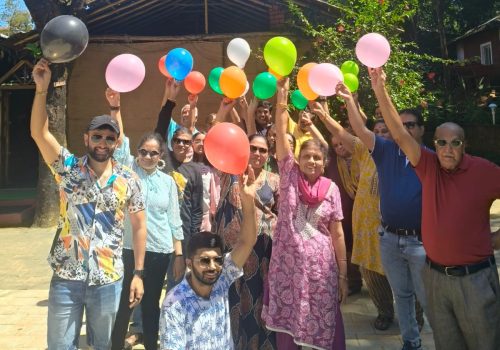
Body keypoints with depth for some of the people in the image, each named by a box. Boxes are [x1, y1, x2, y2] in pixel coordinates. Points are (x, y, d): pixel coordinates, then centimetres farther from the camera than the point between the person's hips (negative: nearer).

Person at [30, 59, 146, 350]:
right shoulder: (68, 168, -3)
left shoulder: (129, 180, -2)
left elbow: (139, 226, 2)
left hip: (108, 280, 0)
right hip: (66, 278, 0)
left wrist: (139, 273, 0)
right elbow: (39, 133, -16)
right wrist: (42, 88, -27)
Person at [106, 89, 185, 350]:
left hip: (160, 251, 2)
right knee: (124, 302, 8)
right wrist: (115, 108, -27)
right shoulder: (129, 169, 0)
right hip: (129, 248, -2)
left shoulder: (168, 181, 5)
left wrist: (179, 254, 4)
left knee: (151, 303, 14)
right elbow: (119, 143, -15)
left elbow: (174, 220, 6)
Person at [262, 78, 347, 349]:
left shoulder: (331, 189, 1)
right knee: (285, 321, 8)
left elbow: (337, 234, 4)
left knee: (323, 323, 7)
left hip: (320, 264, 1)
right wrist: (281, 99, -17)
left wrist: (343, 275, 3)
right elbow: (281, 135, -9)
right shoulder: (289, 175, 1)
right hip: (287, 262, 0)